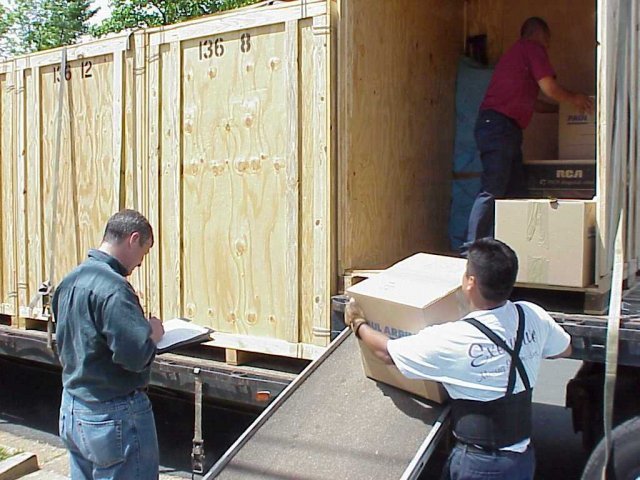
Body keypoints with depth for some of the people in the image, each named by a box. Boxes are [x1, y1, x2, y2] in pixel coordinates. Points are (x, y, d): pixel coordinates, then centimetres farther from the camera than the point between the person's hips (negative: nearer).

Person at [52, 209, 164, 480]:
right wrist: (153, 332, -9)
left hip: (72, 410, 9)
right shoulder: (112, 287, -22)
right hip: (114, 415, -9)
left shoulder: (70, 281, 7)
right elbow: (136, 354, -30)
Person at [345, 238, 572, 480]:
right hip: (524, 458, 5)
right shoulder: (534, 317, -12)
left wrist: (358, 324, 9)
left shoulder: (452, 339, -24)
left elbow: (387, 352, -9)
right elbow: (564, 349, 11)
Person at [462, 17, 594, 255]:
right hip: (499, 125, -10)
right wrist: (574, 99, 11)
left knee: (516, 190, 8)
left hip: (505, 129, 10)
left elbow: (530, 102, 33)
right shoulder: (533, 47, 1)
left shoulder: (517, 52, 30)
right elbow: (549, 87, -6)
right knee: (492, 191, -14)